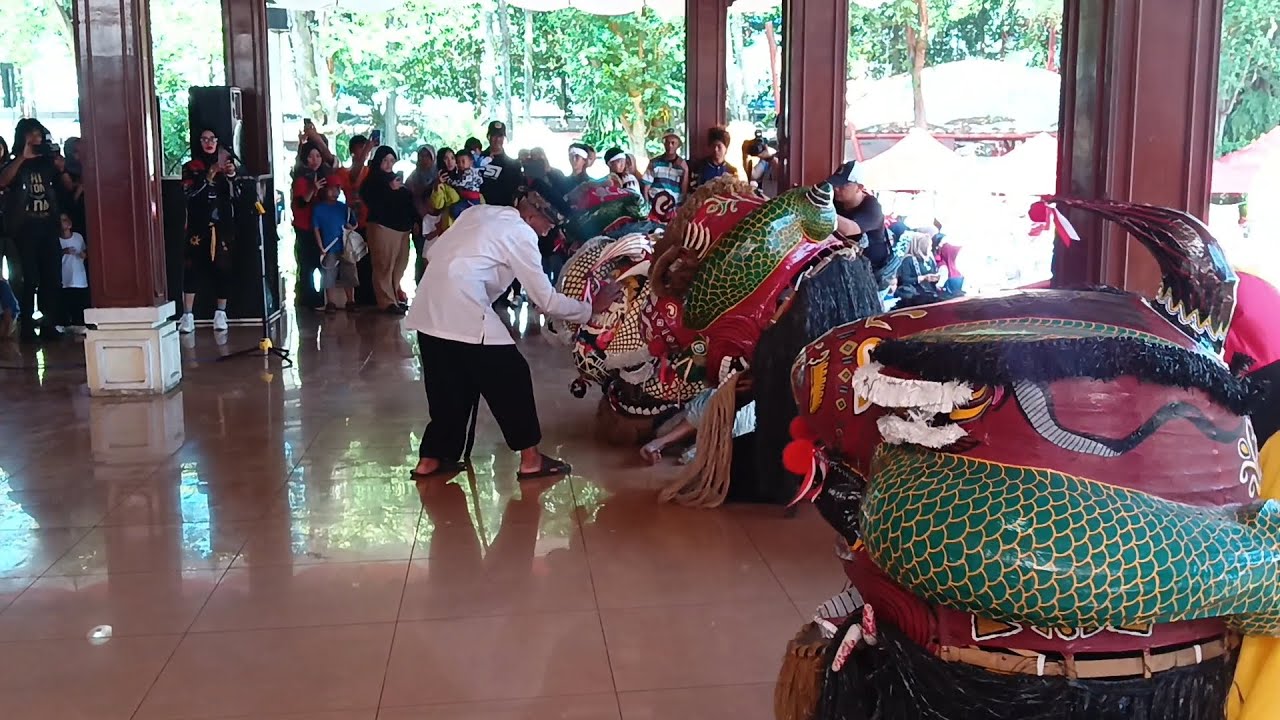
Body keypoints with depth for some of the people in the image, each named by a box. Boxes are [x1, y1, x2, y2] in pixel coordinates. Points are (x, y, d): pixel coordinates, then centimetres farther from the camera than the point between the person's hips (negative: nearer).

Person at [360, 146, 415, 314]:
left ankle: (395, 297, 17)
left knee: (399, 264, 6)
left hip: (401, 227, 6)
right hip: (382, 226, -6)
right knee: (385, 265, -8)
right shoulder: (373, 180, -1)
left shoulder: (397, 178, 18)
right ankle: (387, 302, -7)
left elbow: (407, 201, 22)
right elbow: (371, 201, -15)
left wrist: (411, 221, 13)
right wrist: (390, 189, -19)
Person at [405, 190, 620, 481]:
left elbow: (432, 253, 19)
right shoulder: (521, 234, -1)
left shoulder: (481, 212, 20)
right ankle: (530, 459, 11)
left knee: (451, 385, 18)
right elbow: (547, 300, 1)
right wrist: (590, 308, 12)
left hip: (429, 310, 8)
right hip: (462, 312, -8)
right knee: (511, 377, 4)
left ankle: (431, 460, 23)